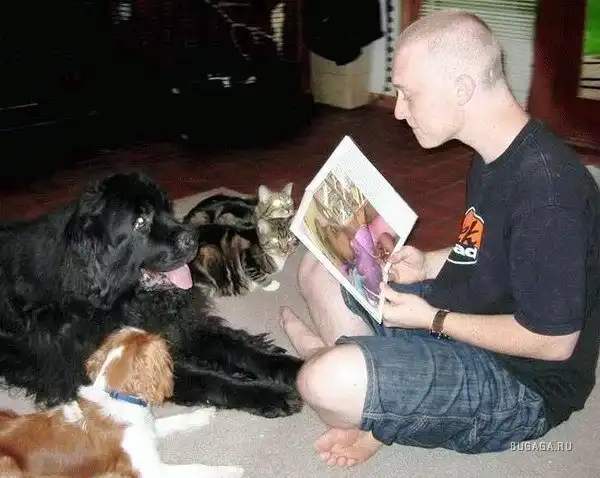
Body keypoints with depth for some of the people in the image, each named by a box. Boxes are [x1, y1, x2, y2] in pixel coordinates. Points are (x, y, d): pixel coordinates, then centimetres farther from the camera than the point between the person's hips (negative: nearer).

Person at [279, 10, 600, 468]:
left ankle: (373, 422, 2)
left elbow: (554, 341, -25)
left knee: (327, 382, -31)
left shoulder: (544, 188, -28)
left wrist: (430, 318, -17)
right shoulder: (496, 156, 2)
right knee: (319, 270, 11)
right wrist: (429, 264, -1)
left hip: (520, 382, -9)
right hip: (456, 320, 10)